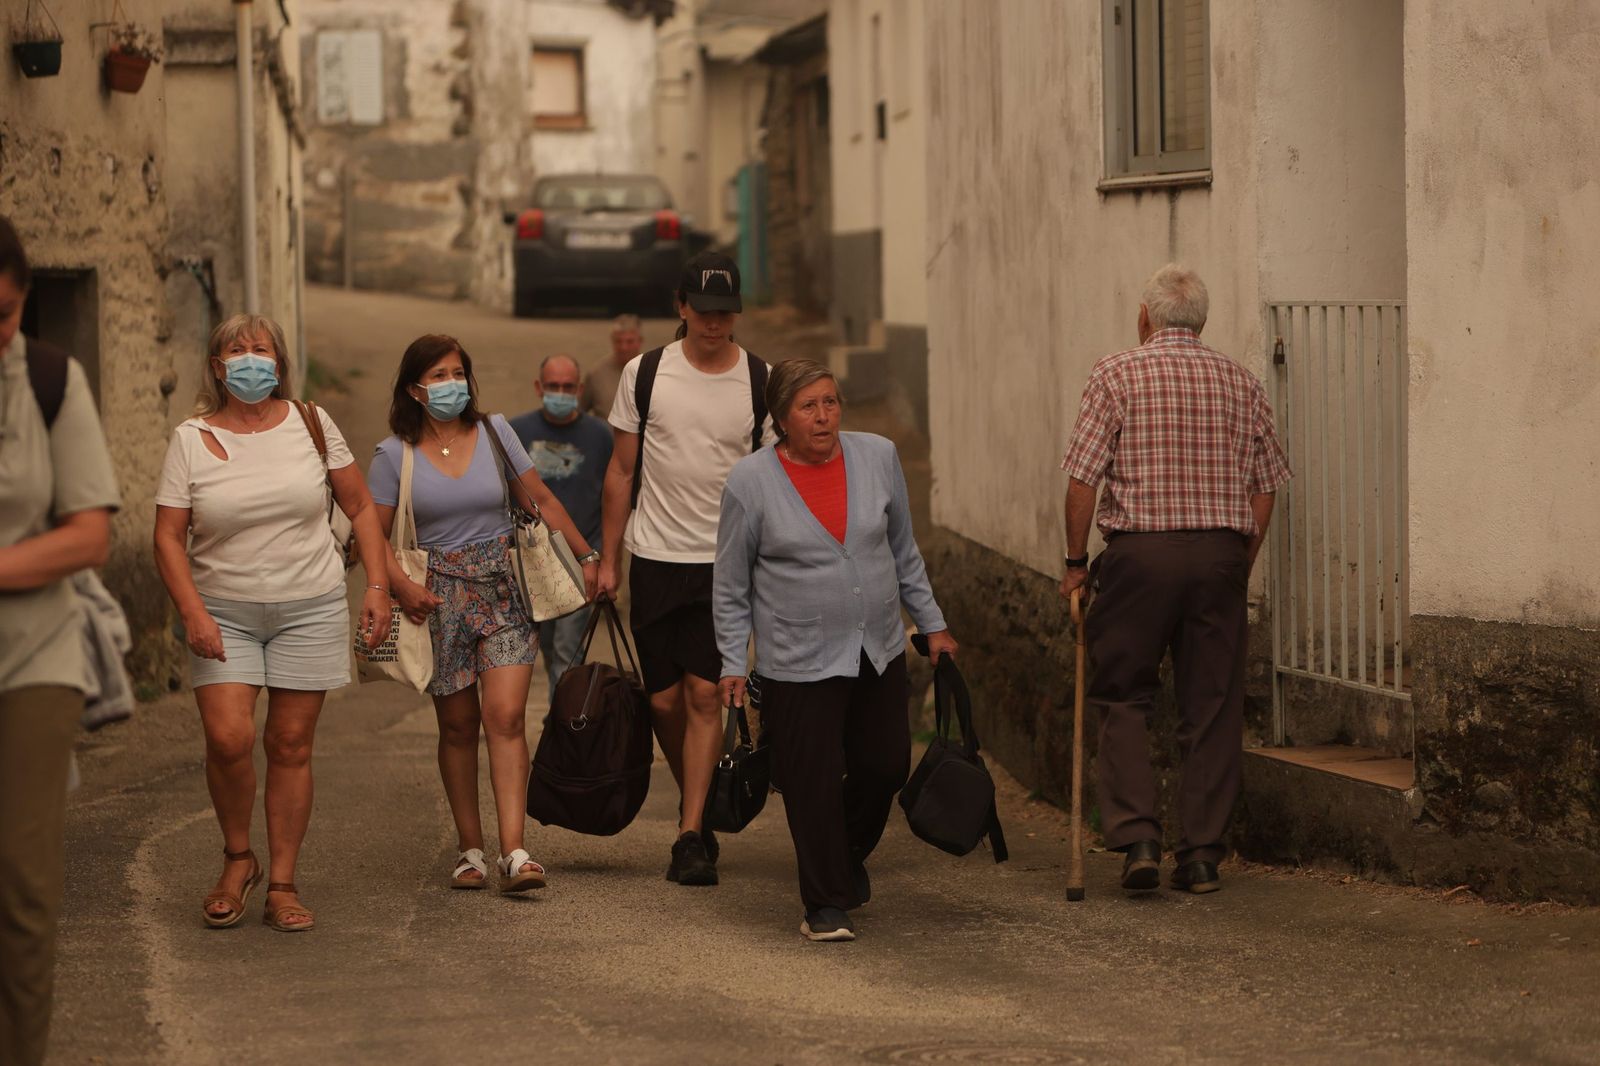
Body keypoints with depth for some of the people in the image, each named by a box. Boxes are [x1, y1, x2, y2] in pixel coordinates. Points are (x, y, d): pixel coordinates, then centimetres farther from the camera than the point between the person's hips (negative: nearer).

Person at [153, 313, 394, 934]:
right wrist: (192, 614, -14)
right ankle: (238, 859, 9)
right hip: (223, 612, -1)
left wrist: (378, 587, 0)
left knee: (290, 745, 1)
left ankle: (282, 885, 10)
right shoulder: (191, 440, -1)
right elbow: (168, 537, -2)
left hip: (310, 607, 1)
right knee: (228, 739, -15)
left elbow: (360, 507, 9)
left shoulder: (311, 424, 3)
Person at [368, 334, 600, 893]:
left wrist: (587, 556, 10)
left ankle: (513, 852, -18)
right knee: (458, 726, 4)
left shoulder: (494, 432, 5)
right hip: (440, 595, 0)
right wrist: (399, 583, -15)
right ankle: (470, 847, 13)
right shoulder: (395, 453, 1)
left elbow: (541, 500, 12)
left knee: (506, 717, -12)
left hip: (503, 589, 0)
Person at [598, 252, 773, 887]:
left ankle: (691, 838, -6)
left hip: (726, 561, -1)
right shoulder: (646, 374, 1)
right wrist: (607, 559, 7)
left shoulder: (760, 383, -1)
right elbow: (621, 470, 8)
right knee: (664, 699, 4)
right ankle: (697, 801, 28)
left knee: (704, 694, -9)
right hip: (656, 556, 2)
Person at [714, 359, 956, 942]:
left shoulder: (878, 457, 1)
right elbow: (732, 587, -1)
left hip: (879, 653, 4)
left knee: (885, 765, 10)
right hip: (800, 664, -4)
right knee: (815, 783, -4)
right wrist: (732, 666, -3)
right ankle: (826, 903, 9)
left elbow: (904, 553, 13)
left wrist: (932, 624, 15)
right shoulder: (750, 482, -8)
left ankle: (849, 855, 38)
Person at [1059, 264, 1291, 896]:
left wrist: (1077, 562, 4)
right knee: (1213, 709, 7)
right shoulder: (1240, 382, 9)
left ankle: (1137, 838, -5)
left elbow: (1082, 481, -6)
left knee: (1123, 701, 8)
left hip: (1138, 553, -3)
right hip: (1221, 554, 3)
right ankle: (1202, 854, 7)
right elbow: (1265, 487, 8)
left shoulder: (1116, 376, -1)